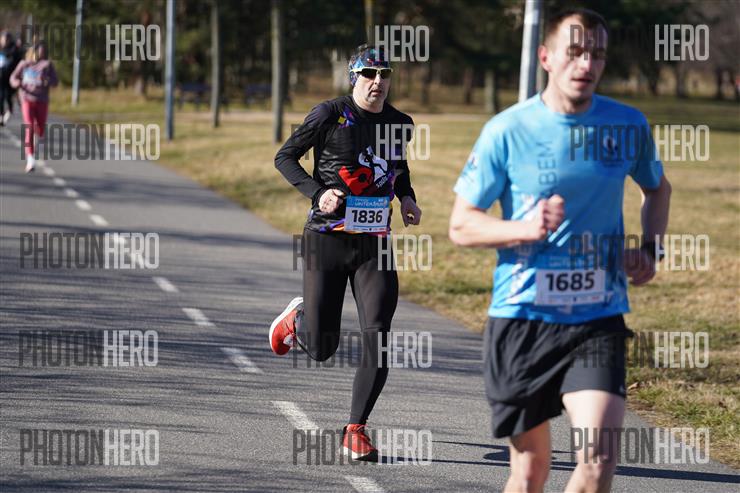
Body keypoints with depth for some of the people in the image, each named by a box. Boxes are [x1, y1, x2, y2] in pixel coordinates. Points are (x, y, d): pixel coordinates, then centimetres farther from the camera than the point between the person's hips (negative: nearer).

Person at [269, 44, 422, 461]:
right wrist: (317, 192, -16)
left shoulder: (400, 124, 6)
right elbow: (285, 157, -1)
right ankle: (299, 318, 41)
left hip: (375, 246, 3)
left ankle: (356, 430, -1)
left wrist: (406, 197, 7)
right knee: (321, 349, 4)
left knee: (378, 339, -12)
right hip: (327, 239, -3)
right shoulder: (330, 116, -8)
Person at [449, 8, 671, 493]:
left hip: (599, 319, 1)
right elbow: (461, 225, -1)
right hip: (522, 318, -1)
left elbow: (658, 188, 24)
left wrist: (651, 249, 6)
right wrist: (526, 229, -19)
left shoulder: (629, 126, 3)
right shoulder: (507, 131, -5)